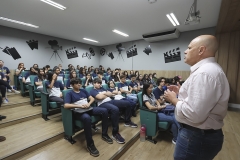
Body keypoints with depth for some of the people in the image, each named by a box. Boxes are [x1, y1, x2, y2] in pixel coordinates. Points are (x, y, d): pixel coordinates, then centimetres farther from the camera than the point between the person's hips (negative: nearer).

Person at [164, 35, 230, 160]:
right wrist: (181, 92, 9)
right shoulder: (209, 69, 9)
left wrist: (173, 99, -17)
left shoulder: (204, 72, -26)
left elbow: (194, 114, -33)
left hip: (197, 136, -10)